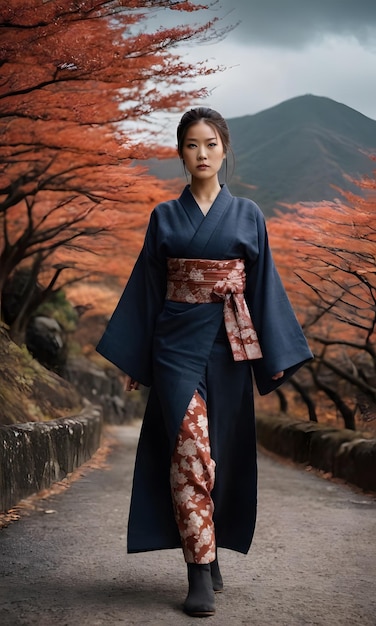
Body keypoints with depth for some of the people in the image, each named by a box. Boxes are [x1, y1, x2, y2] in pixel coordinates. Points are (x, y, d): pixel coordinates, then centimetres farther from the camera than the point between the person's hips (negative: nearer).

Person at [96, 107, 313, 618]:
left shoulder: (247, 215, 8)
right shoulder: (165, 217, 9)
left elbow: (263, 285, 6)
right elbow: (148, 287, 9)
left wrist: (275, 356, -1)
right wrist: (133, 359, 6)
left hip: (228, 345, 1)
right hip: (178, 343, 0)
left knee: (223, 451, 5)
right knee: (189, 449, -11)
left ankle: (211, 554, 22)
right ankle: (201, 572, -8)